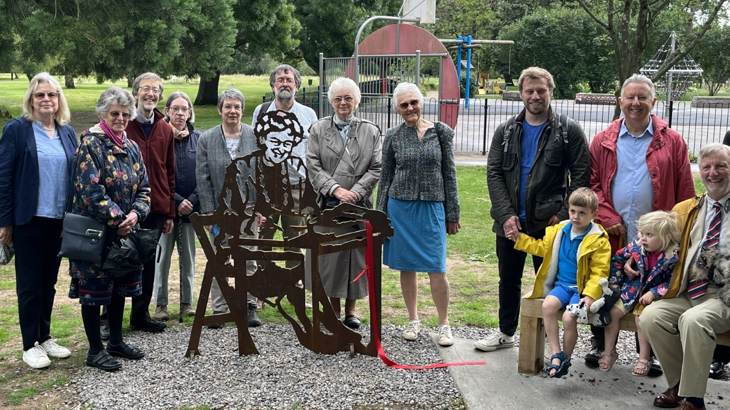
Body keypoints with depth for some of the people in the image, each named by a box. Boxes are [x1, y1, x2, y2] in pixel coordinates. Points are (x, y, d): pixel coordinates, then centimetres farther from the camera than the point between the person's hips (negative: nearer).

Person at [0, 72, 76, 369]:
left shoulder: (67, 132, 8)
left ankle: (45, 337, 27)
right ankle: (30, 345, 16)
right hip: (29, 221, -5)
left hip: (60, 221, 5)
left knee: (49, 283, 14)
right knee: (30, 285, 5)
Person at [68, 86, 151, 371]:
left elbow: (143, 188, 9)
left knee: (120, 286, 15)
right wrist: (117, 219, -18)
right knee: (94, 288, 2)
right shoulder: (90, 144, -11)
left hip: (125, 231, 7)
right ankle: (95, 350, 11)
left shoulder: (131, 147, 9)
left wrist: (135, 214, -9)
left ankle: (116, 342, 29)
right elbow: (90, 191, -20)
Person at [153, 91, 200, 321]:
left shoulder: (198, 138, 3)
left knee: (188, 257, 10)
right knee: (162, 256, 3)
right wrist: (177, 201, -12)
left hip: (191, 207, 2)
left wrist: (192, 201, -10)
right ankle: (160, 304, 14)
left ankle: (187, 302, 21)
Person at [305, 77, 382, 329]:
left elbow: (376, 168, 1)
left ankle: (351, 309, 19)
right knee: (329, 254, 3)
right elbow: (313, 166, -1)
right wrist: (336, 189, -13)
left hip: (359, 206, 0)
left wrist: (355, 192, -12)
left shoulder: (371, 131, 8)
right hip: (327, 205, 0)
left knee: (356, 255, 4)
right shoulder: (318, 129, 7)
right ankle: (334, 308, 17)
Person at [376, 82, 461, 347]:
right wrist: (381, 215, 7)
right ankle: (413, 320, 23)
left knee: (436, 269, -4)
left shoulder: (441, 132, 1)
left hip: (432, 208, -1)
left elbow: (449, 173, 4)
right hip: (400, 207, 1)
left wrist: (453, 214, 2)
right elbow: (386, 177, 8)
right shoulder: (393, 137, 3)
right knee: (407, 267, 8)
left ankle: (444, 324, 10)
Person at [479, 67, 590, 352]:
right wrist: (506, 214, -10)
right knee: (508, 280, 16)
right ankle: (506, 333, 31)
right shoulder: (506, 131, 6)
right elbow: (494, 173, 1)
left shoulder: (568, 131, -3)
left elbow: (581, 176, -6)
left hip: (548, 223, -3)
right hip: (510, 222, 4)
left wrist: (563, 215, -13)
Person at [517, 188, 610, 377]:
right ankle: (556, 354, -17)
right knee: (548, 306, -24)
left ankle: (566, 359, 0)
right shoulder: (559, 231, 6)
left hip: (582, 288, -5)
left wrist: (590, 295, -24)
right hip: (562, 284, 5)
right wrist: (519, 238, 14)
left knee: (569, 318, -24)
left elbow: (599, 272, -12)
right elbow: (542, 247, 22)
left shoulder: (598, 240, -10)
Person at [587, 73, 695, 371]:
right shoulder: (603, 142, 6)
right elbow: (592, 185, 2)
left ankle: (649, 352, 23)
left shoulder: (672, 142, 2)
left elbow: (685, 193, 0)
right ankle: (601, 344, 28)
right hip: (612, 235, 1)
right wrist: (607, 219, -9)